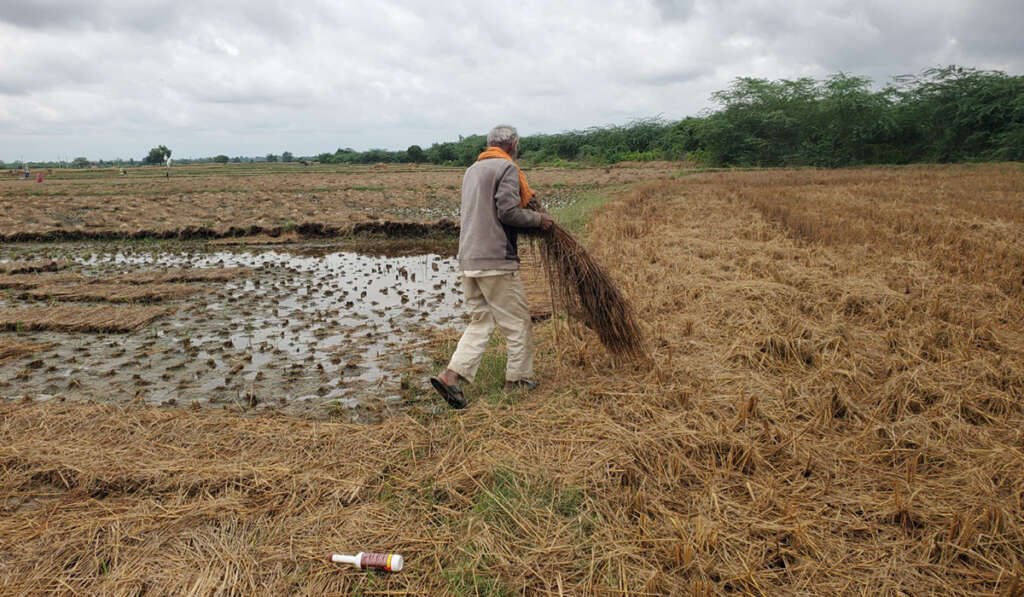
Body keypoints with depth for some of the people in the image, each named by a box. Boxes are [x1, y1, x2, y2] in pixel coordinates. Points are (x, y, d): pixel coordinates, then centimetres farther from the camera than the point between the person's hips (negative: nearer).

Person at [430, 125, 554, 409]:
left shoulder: (472, 170, 20)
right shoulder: (507, 168, -7)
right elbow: (508, 212, -17)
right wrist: (538, 218, 0)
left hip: (468, 260, 8)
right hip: (496, 260, -8)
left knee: (480, 321, 12)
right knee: (517, 321, 6)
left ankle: (452, 375, -1)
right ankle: (518, 380, 16)